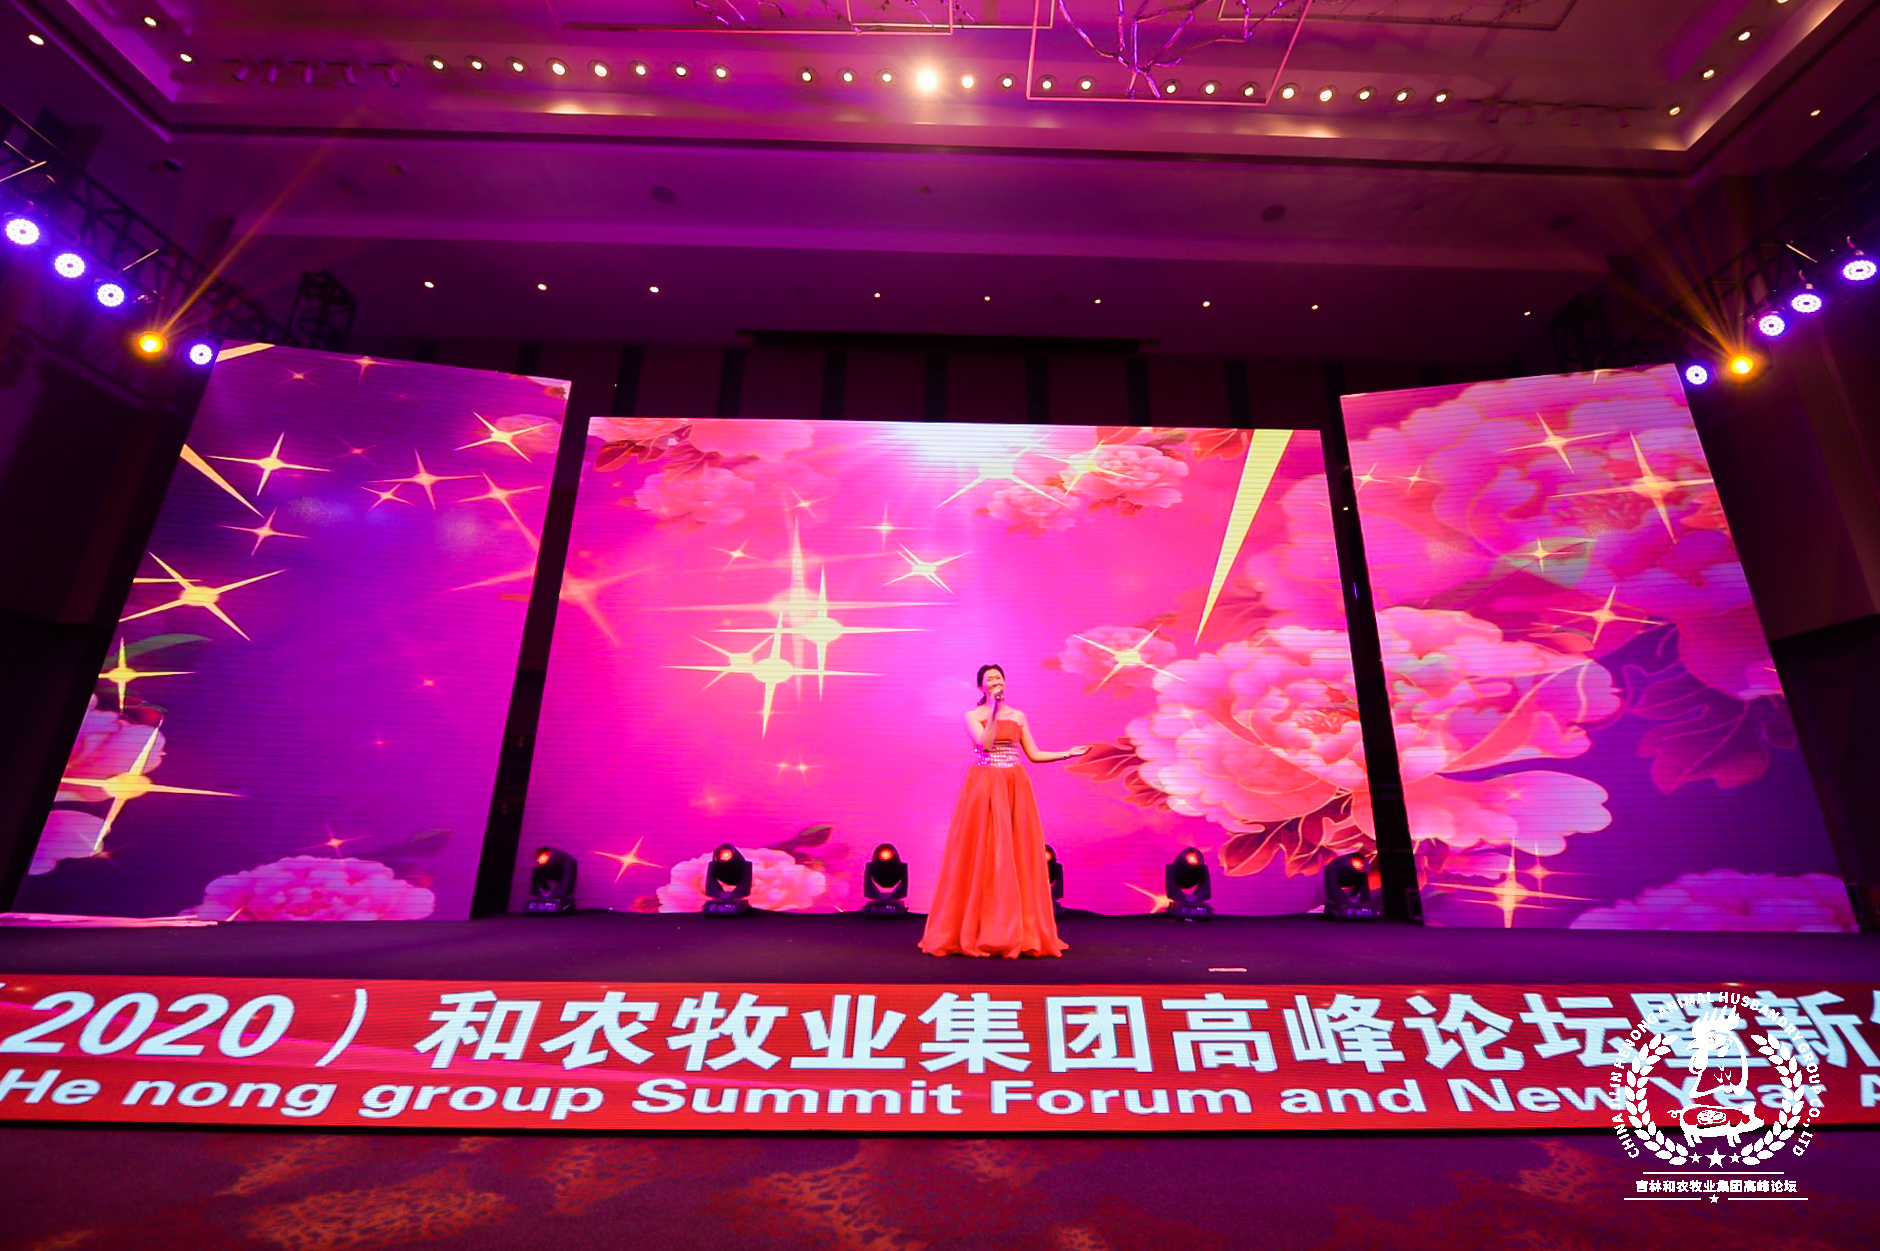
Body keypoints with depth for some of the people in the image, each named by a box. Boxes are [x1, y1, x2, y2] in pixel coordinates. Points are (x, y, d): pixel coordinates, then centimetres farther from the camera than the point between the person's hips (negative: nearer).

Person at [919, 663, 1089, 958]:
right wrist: (993, 710, -18)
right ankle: (977, 931, 8)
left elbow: (1034, 754, 12)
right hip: (984, 787, -3)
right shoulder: (973, 716, 2)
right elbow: (985, 743, -16)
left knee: (1018, 856, 3)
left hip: (1015, 787, 3)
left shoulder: (1018, 716, 12)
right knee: (983, 854, -3)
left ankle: (1023, 931, 12)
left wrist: (1069, 753, 7)